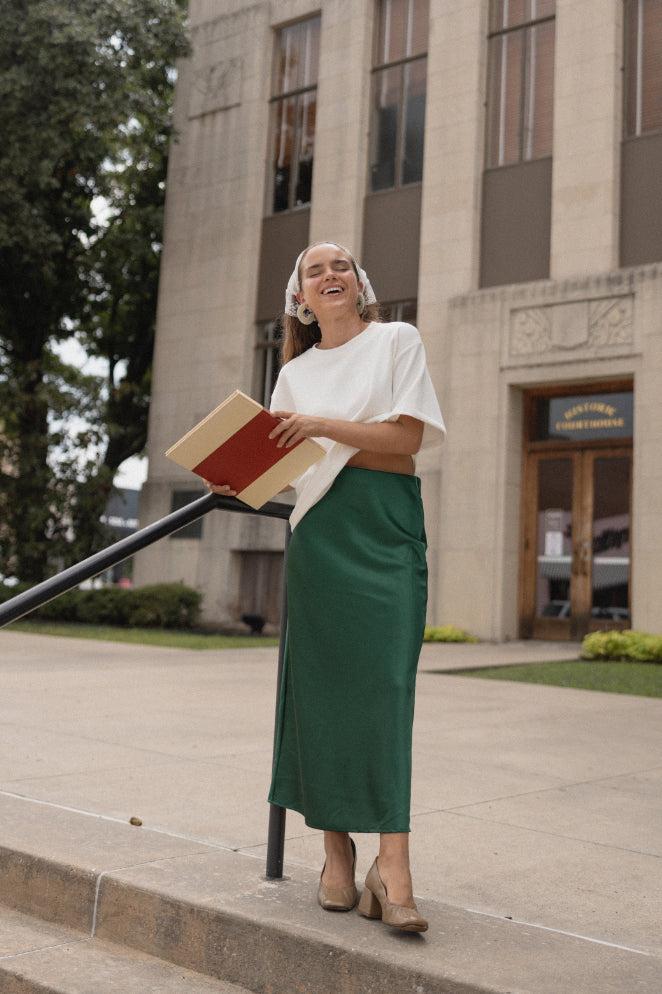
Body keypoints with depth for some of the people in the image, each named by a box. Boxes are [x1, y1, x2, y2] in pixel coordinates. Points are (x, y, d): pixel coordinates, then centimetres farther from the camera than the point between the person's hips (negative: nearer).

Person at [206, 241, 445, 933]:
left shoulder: (396, 340, 9)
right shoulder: (296, 371, 19)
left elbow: (407, 437, -2)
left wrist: (323, 425, -10)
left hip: (385, 527, -3)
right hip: (317, 531, 4)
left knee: (384, 681, -13)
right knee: (321, 686, -1)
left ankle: (392, 863, -14)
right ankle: (336, 853, 8)